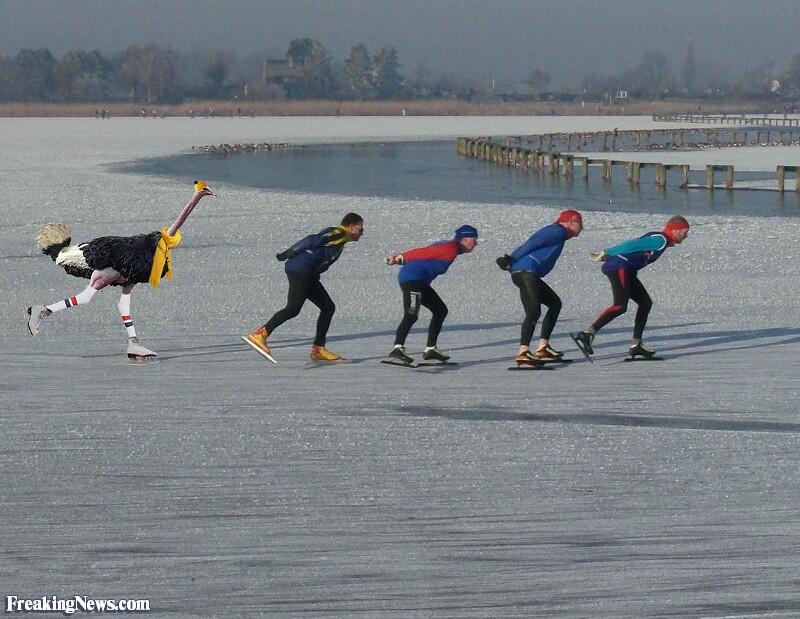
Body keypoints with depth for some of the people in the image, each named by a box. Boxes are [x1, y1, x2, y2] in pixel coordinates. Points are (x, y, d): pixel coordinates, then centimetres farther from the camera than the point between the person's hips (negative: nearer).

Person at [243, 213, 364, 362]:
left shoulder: (339, 239, 25)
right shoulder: (338, 234, -7)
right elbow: (312, 240, -15)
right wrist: (289, 253, -16)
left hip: (309, 275, 11)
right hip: (300, 270, -11)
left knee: (328, 307, 10)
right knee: (293, 308, -21)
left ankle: (318, 349, 10)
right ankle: (260, 335, -22)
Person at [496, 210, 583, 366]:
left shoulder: (557, 233, 27)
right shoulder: (558, 232, -3)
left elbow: (530, 245, 17)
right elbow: (533, 243, -13)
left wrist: (510, 260, 5)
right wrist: (511, 259, -16)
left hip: (529, 275, 11)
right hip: (525, 272, -11)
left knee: (555, 303, 19)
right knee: (534, 312, -20)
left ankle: (543, 347, 17)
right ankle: (523, 352, -29)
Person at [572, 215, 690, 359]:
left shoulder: (659, 238, 22)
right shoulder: (661, 240, -10)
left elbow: (633, 244, 21)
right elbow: (632, 246, -16)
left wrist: (606, 255, 18)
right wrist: (606, 254, -17)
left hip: (627, 271, 11)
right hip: (619, 268, -11)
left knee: (645, 303, 14)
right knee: (620, 306, -23)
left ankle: (636, 345, 14)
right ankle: (587, 335, -28)